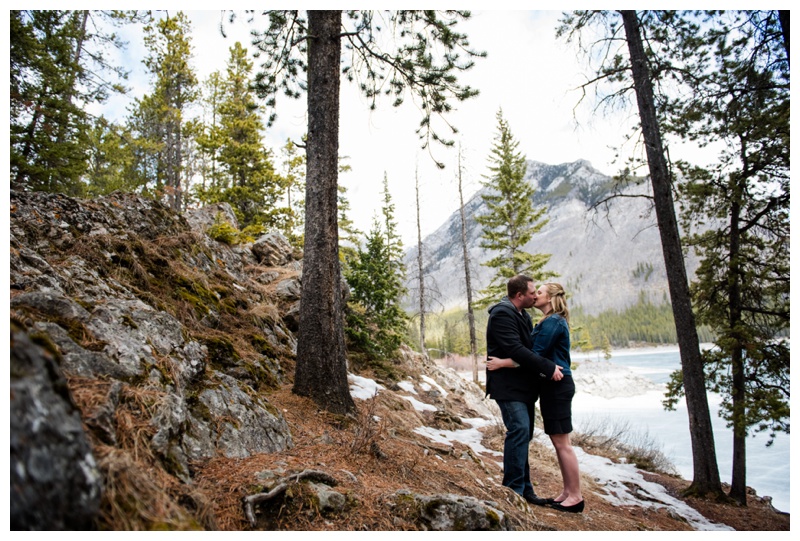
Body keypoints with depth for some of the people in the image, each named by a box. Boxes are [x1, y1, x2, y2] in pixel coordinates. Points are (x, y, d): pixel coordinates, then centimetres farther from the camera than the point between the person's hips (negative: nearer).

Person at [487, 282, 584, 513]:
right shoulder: (549, 321, 15)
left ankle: (575, 496, 8)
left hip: (557, 386, -10)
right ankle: (567, 491, 23)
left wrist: (502, 363, -19)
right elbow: (537, 353, 17)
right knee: (558, 441, 14)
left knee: (562, 442, -2)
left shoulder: (553, 322, -15)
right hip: (552, 385, 10)